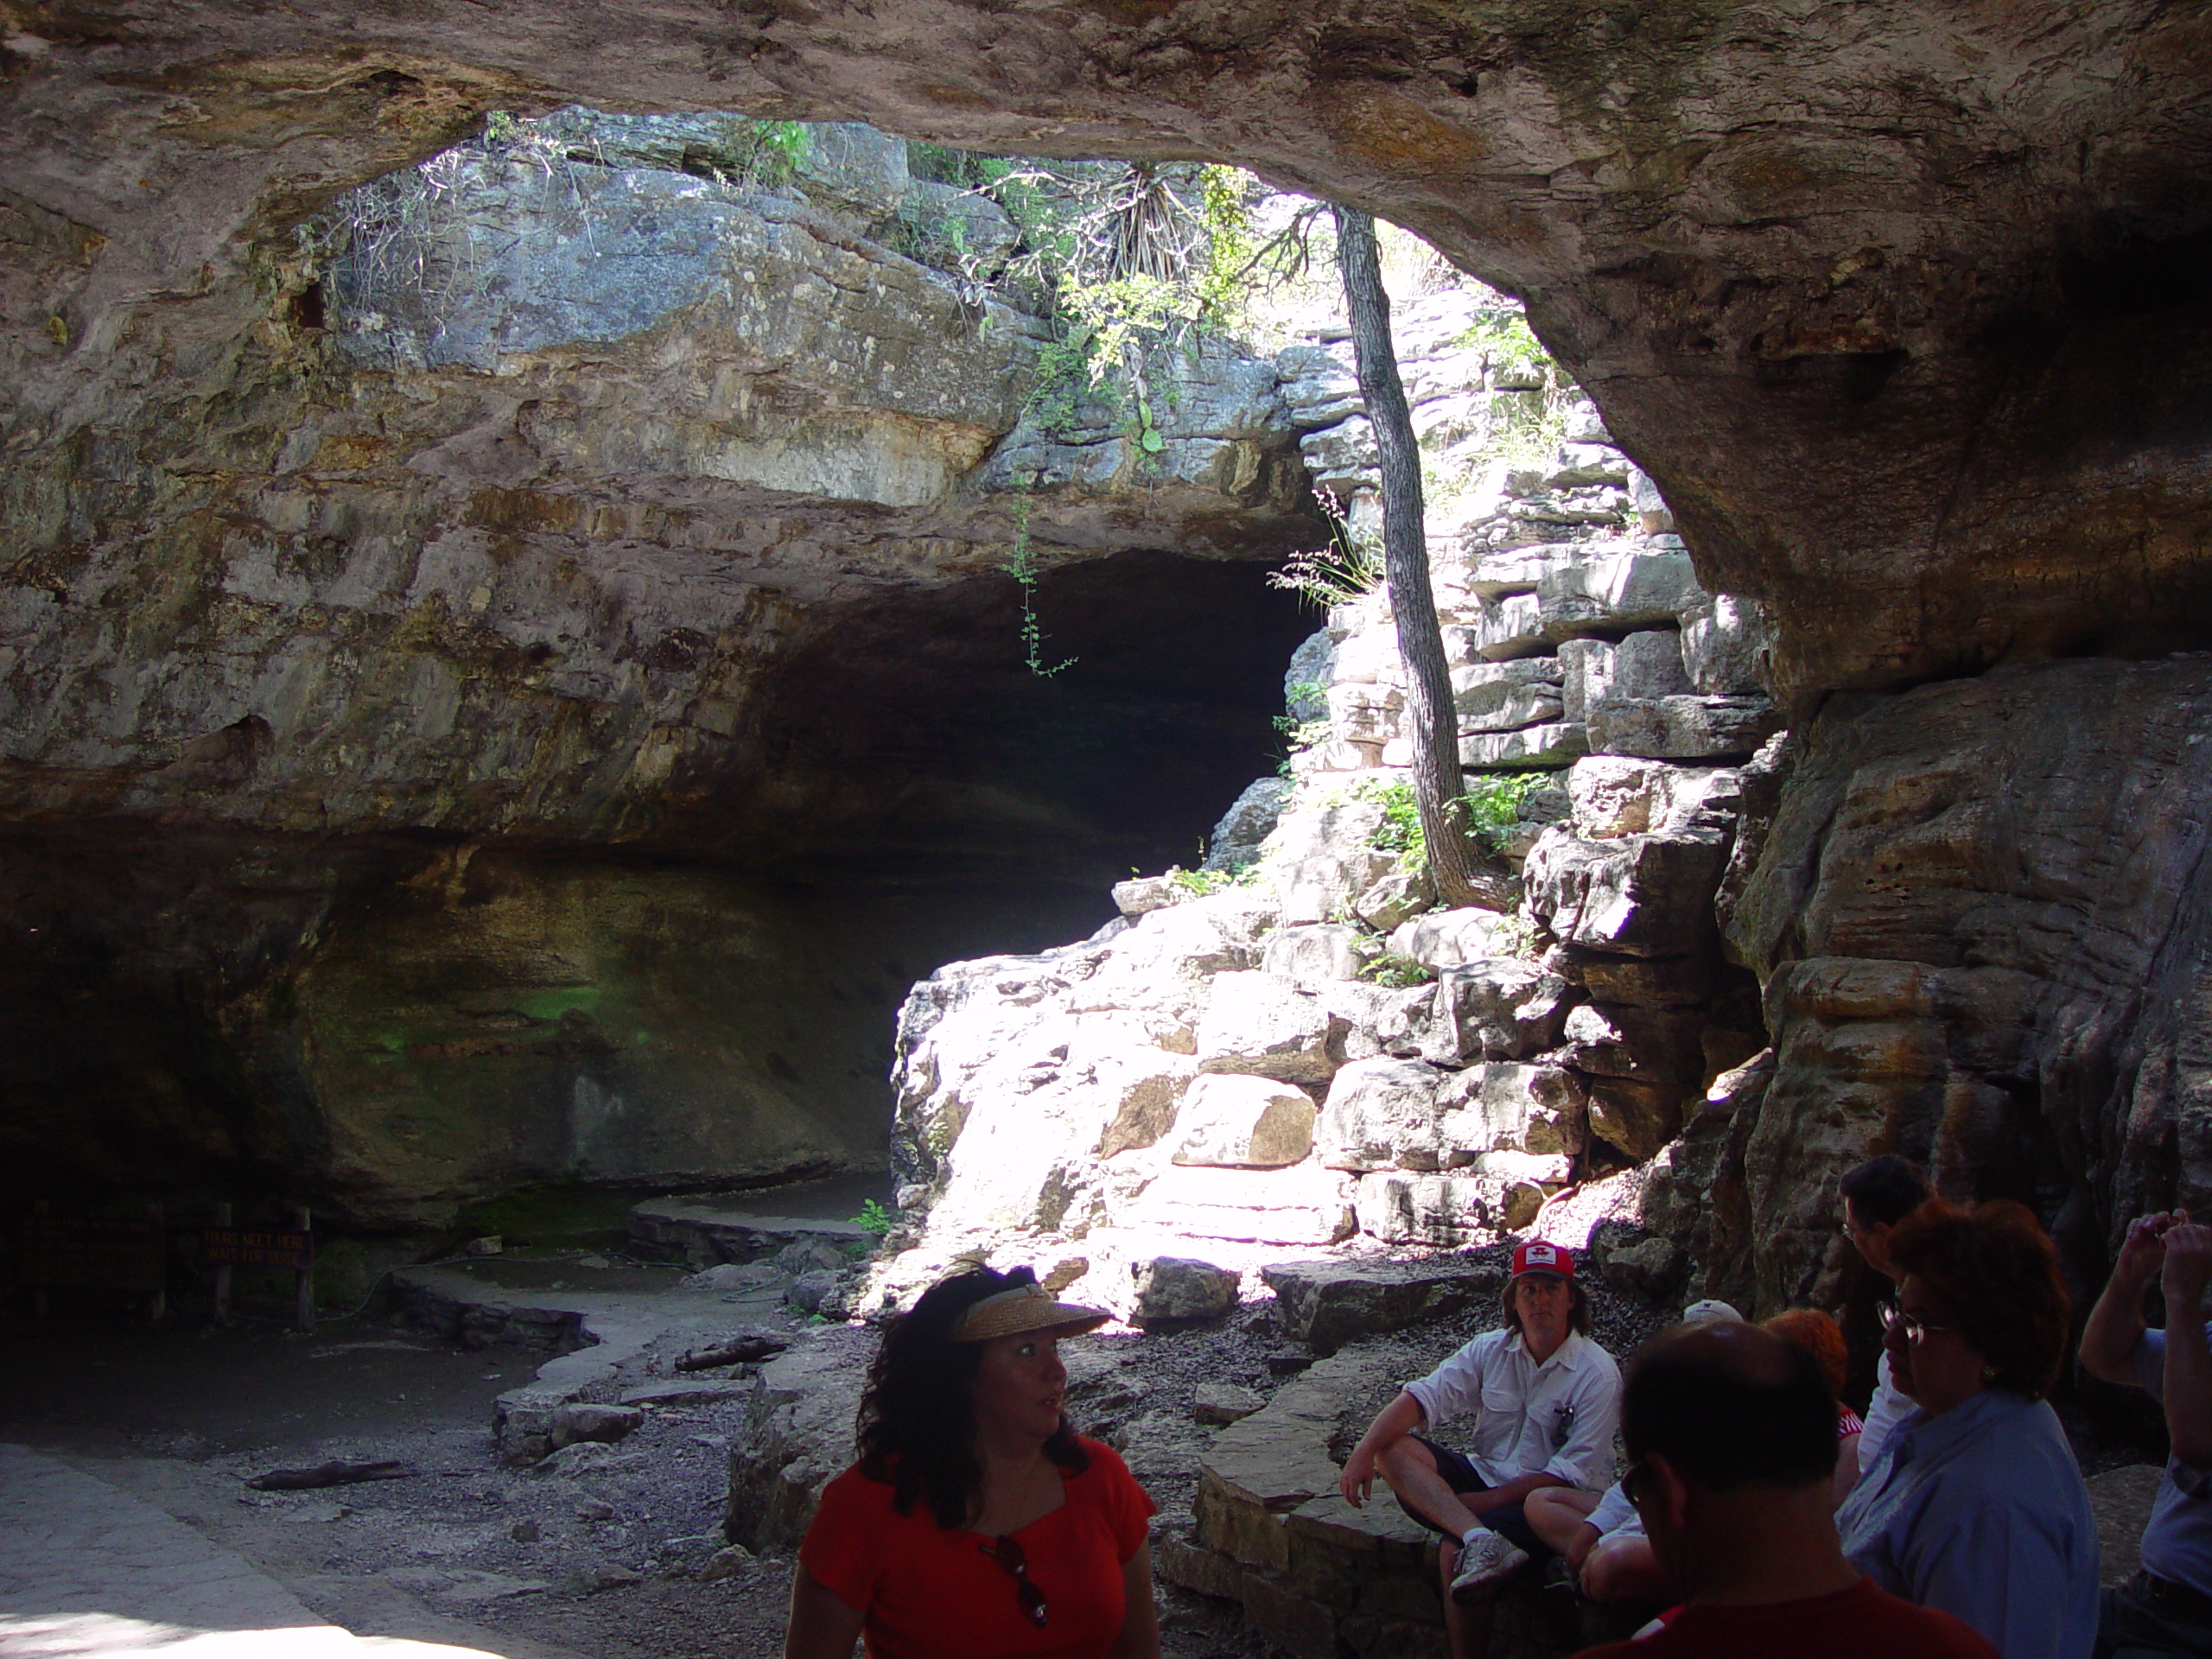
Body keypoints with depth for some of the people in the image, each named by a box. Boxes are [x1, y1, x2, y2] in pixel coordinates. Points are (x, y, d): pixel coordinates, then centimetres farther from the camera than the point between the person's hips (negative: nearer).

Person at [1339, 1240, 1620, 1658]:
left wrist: (1491, 1500, -19)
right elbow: (1423, 1397, -7)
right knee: (1393, 1447, -20)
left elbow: (1573, 1473, -13)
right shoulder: (1491, 1350, 4)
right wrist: (1364, 1452, -23)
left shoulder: (1597, 1373, -9)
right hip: (1482, 1478, 5)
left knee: (1453, 1555, -30)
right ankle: (1481, 1539, -39)